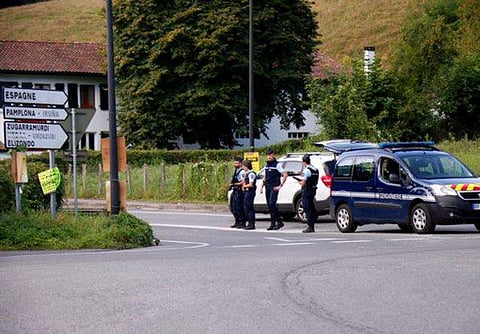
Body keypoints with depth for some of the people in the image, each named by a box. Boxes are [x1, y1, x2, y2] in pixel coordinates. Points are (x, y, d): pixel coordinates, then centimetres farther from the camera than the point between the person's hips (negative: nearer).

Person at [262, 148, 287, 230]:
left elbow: (285, 175, -11)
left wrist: (280, 186, -14)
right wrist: (263, 185, 17)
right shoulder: (267, 165, 16)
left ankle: (279, 222, -13)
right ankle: (272, 223, 10)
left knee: (272, 204, -18)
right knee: (270, 205, 6)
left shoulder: (277, 164, -6)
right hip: (267, 188, 8)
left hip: (274, 188, -8)